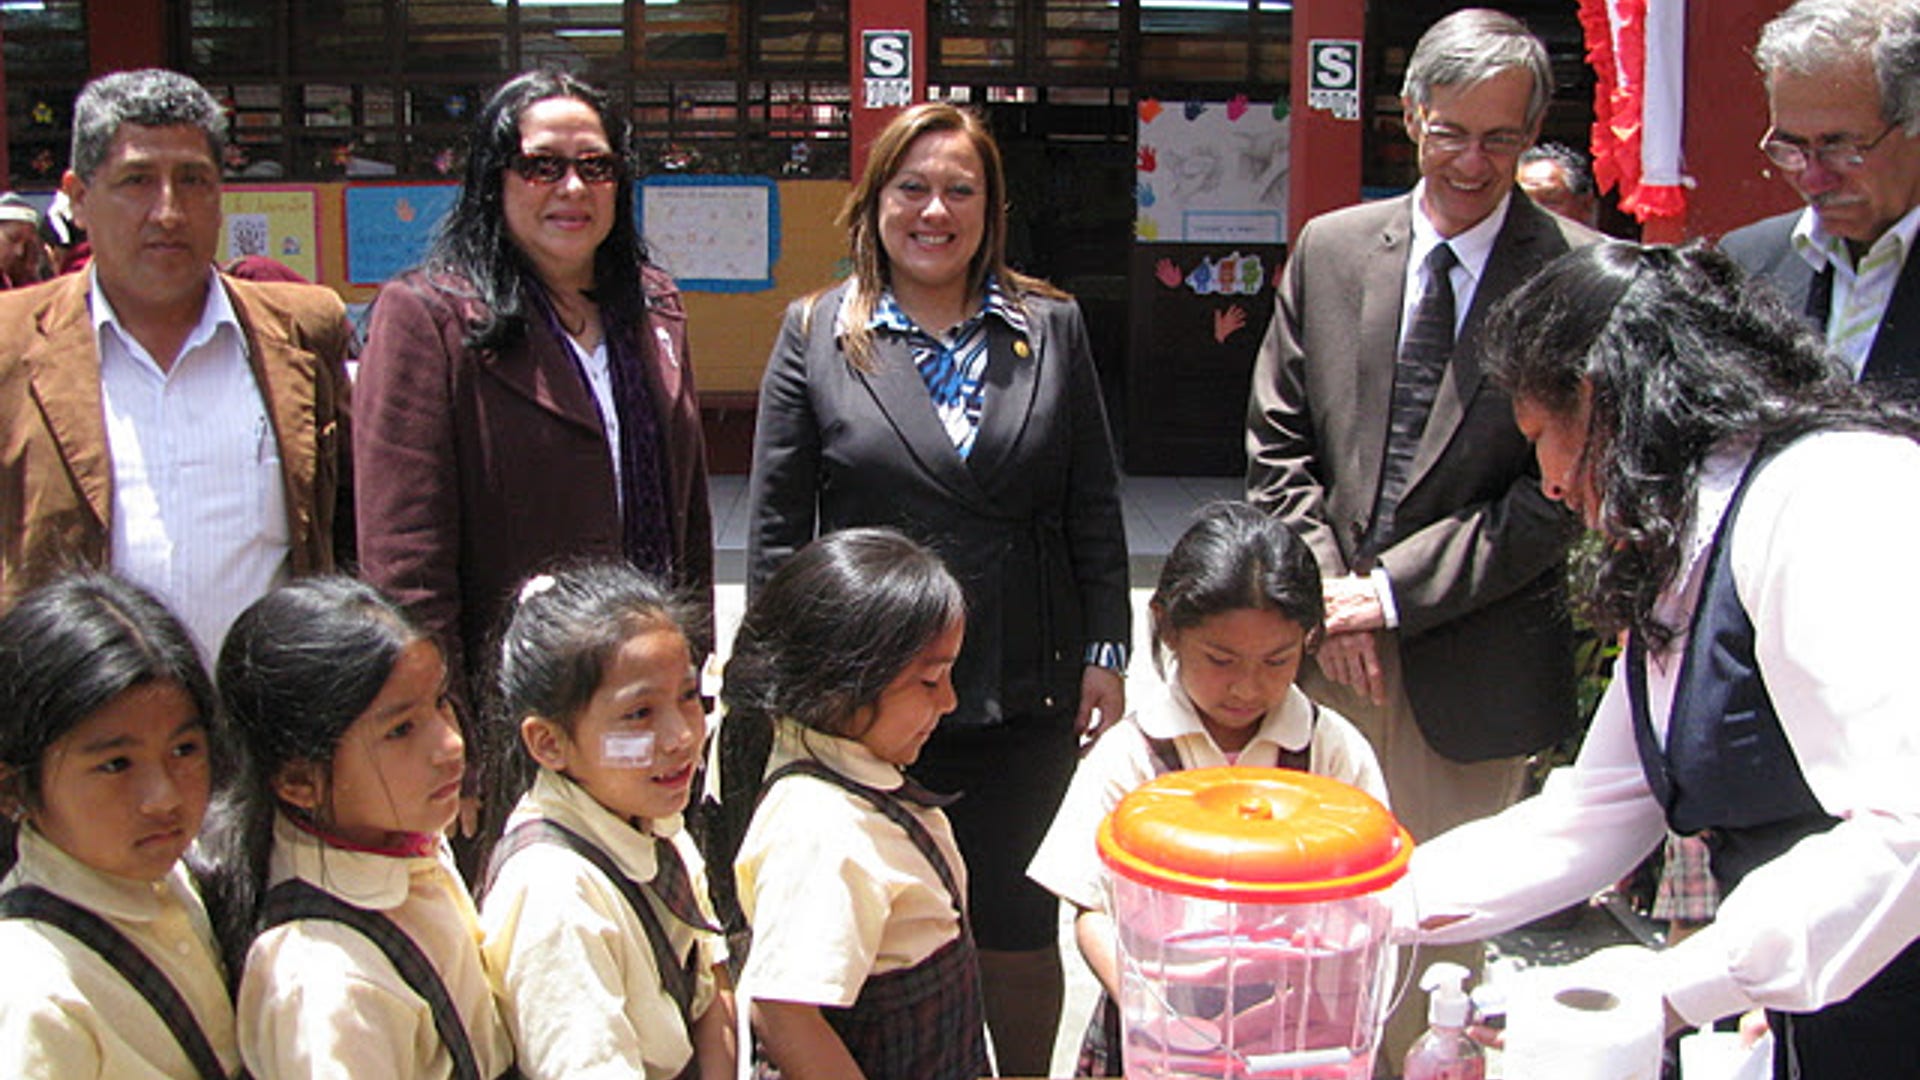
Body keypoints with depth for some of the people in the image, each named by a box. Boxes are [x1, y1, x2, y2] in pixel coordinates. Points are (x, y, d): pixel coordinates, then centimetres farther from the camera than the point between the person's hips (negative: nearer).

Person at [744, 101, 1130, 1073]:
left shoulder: (1051, 328, 6)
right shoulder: (816, 334, 2)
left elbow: (1094, 508, 8)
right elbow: (775, 528, 2)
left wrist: (1106, 650, 4)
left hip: (1026, 699, 1)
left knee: (1020, 934, 10)